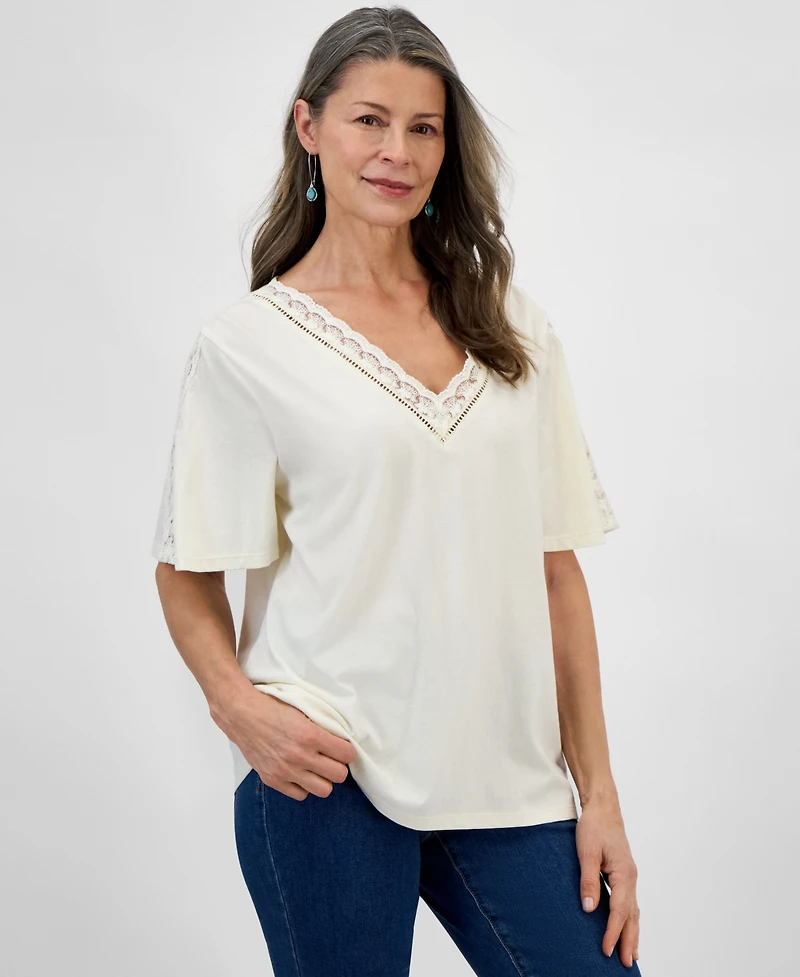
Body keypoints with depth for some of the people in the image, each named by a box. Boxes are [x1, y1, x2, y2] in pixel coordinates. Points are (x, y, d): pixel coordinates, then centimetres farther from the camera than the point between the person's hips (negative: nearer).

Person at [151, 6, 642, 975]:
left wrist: (598, 791, 4)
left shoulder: (510, 327, 9)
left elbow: (555, 566, 7)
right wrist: (238, 704, -16)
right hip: (326, 774, -3)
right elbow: (187, 572, 3)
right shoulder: (247, 342, 0)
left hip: (508, 777, 3)